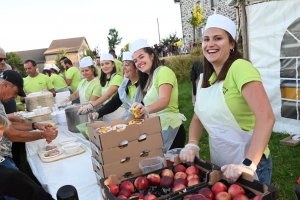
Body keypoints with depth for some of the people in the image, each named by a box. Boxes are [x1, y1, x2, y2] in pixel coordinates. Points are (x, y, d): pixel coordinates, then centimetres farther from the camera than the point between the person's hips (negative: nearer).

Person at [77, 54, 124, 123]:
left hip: (117, 111, -6)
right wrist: (89, 104, -6)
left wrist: (90, 105, -31)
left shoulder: (117, 77, -11)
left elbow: (108, 95, -22)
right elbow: (104, 97, 7)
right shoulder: (104, 79, 13)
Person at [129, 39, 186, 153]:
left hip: (169, 127, -9)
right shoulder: (148, 78, 17)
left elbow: (164, 100, -28)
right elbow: (153, 102, 11)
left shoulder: (163, 71, -12)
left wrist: (146, 109, -44)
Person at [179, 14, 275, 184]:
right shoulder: (205, 78, 4)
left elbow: (266, 117, -27)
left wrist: (248, 165, -31)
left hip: (249, 164, -7)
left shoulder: (240, 67, -19)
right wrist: (192, 145, -6)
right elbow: (199, 117, 11)